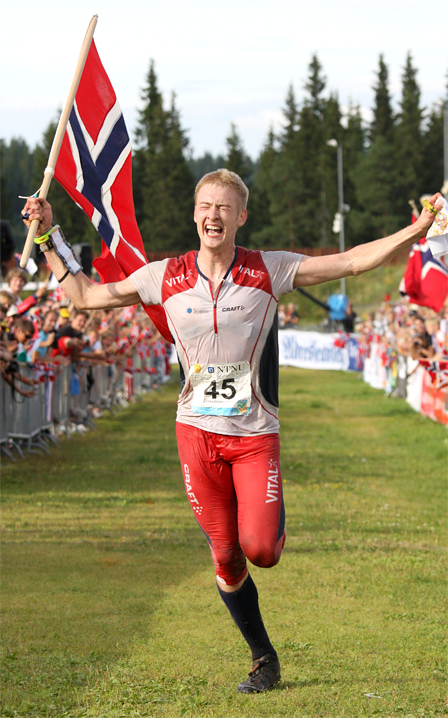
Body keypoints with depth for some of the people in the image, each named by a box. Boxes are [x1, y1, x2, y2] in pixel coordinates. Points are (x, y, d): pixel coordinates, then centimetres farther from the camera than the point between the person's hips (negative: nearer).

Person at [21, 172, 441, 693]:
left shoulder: (270, 271, -4)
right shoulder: (165, 277, 1)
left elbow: (353, 261, -5)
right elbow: (85, 296, 11)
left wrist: (415, 231, -16)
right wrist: (48, 239, 6)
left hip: (255, 433, -2)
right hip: (197, 431, 2)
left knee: (260, 549, -16)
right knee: (225, 559, 4)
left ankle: (274, 521, 22)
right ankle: (264, 660, 22)